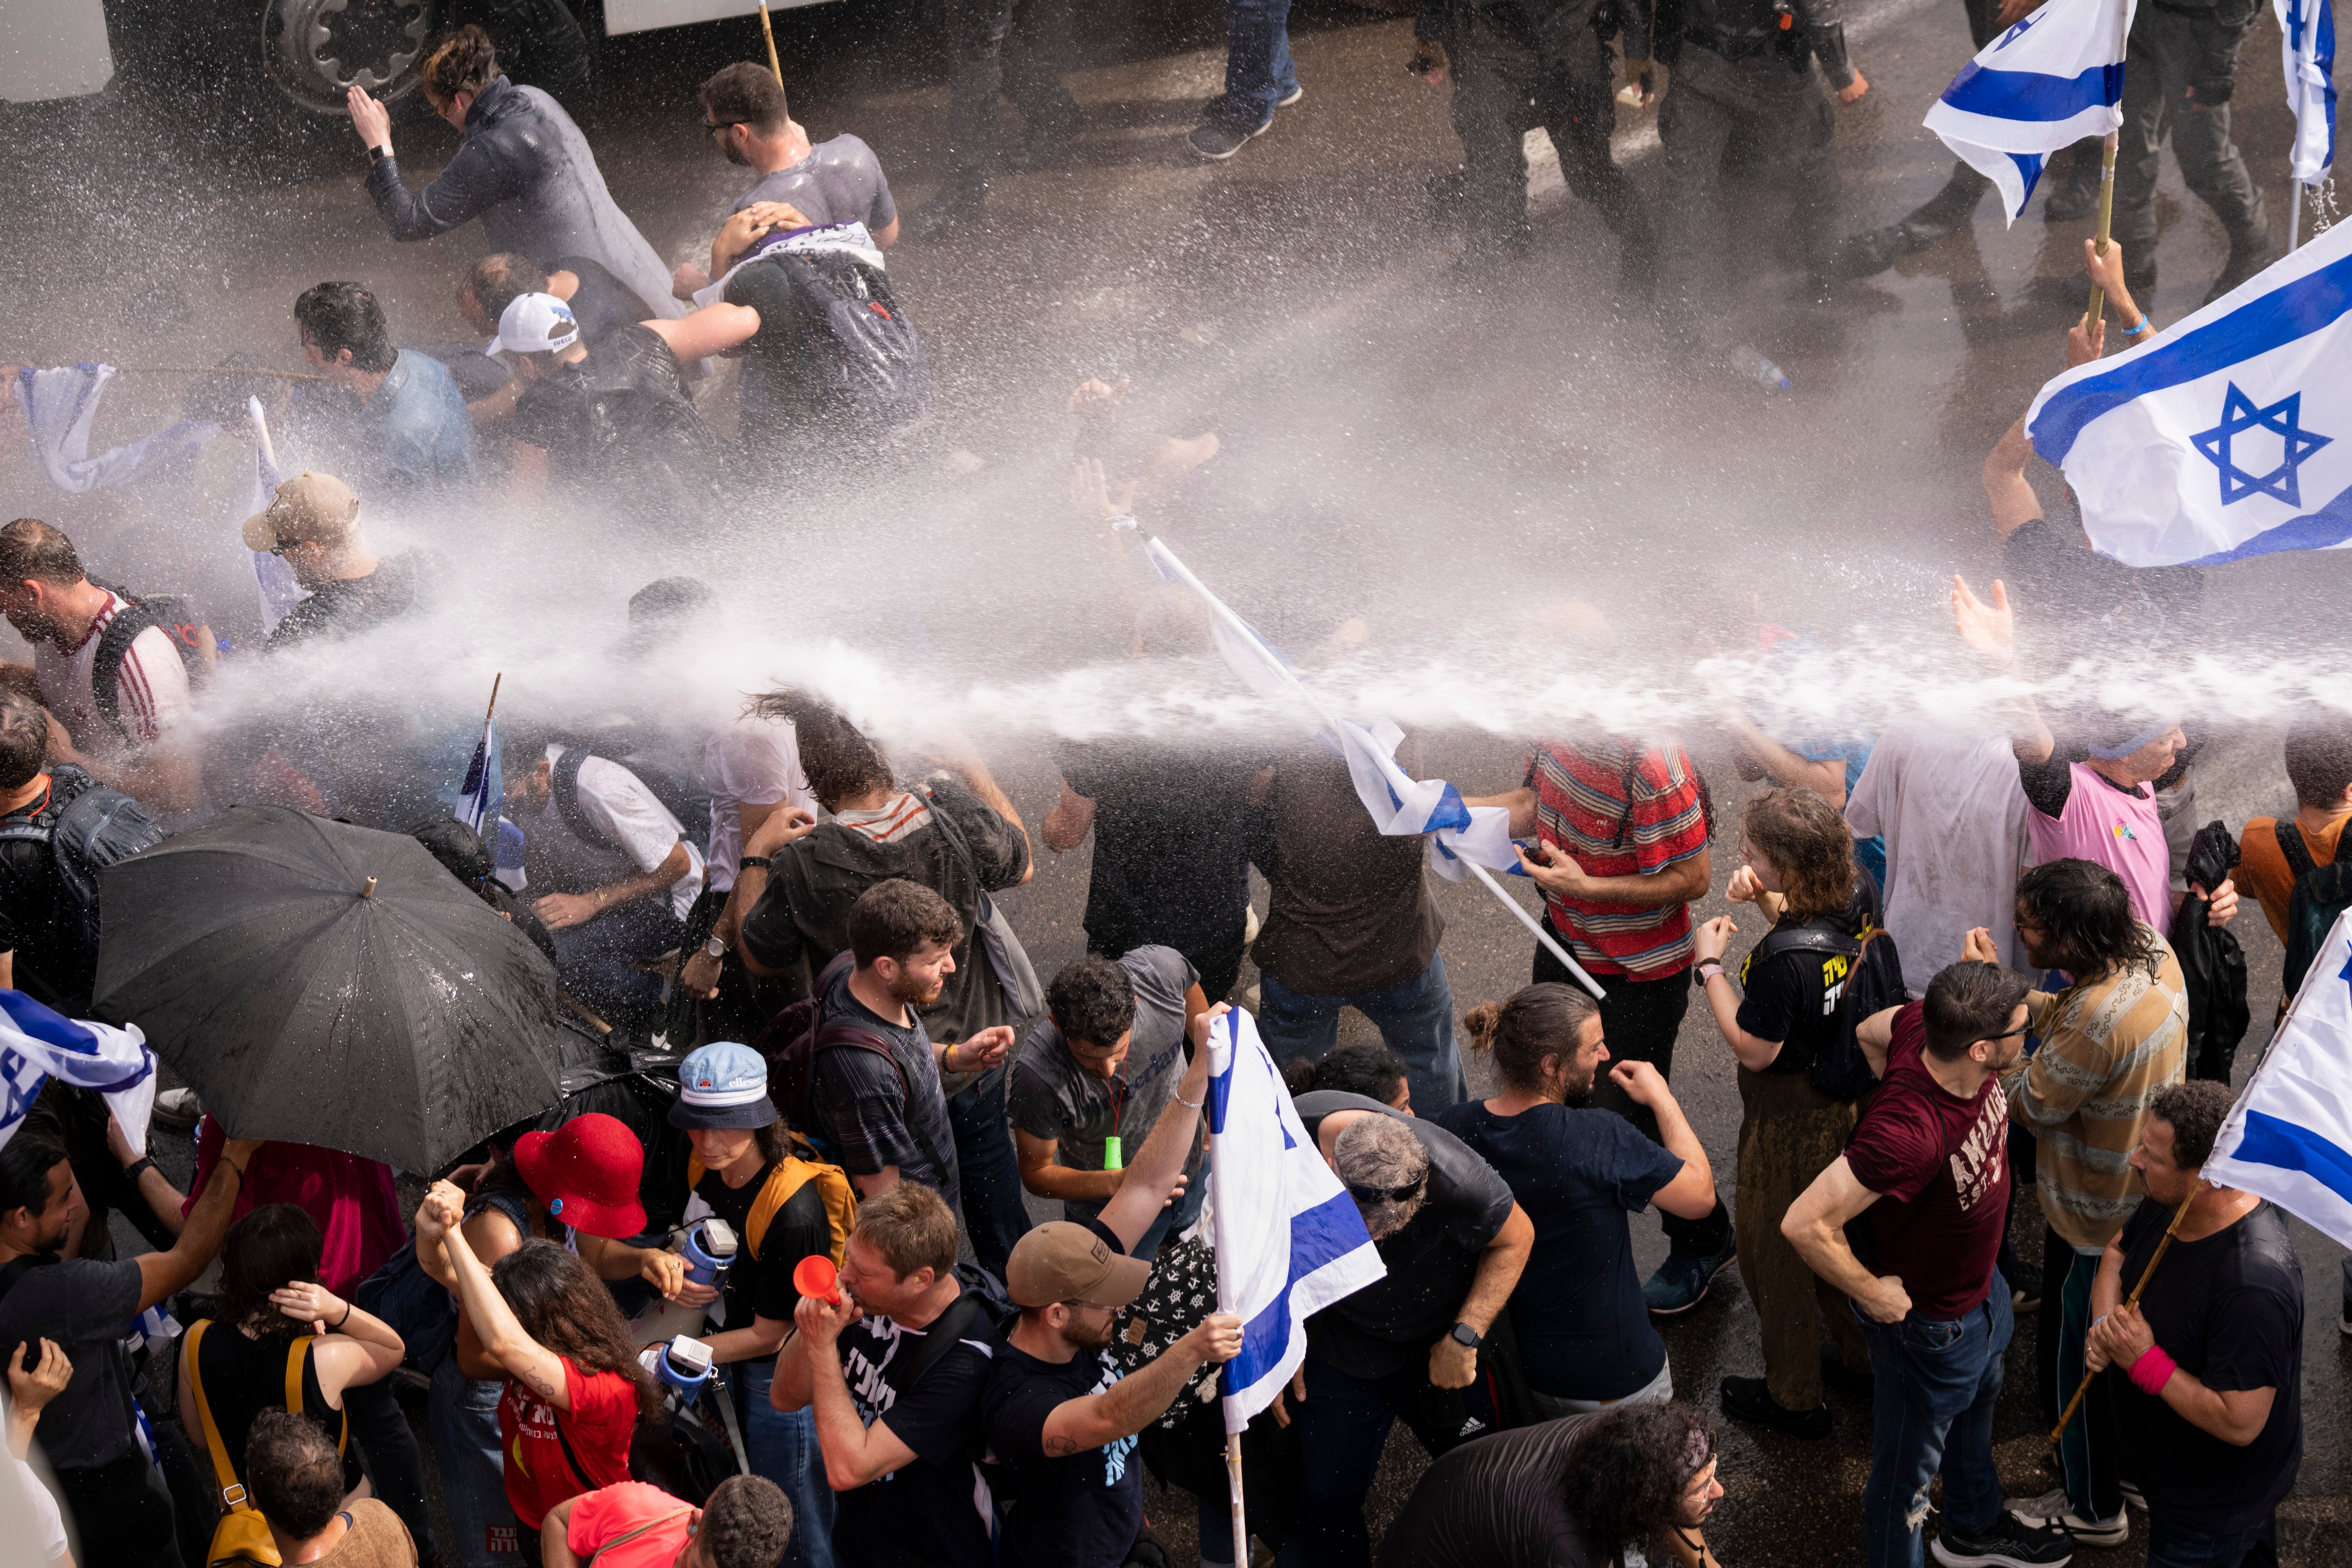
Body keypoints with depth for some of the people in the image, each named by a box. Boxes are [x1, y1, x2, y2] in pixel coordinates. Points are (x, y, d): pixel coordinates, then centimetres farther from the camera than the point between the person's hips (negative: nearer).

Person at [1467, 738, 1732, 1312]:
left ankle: (1703, 1242, 34)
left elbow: (1692, 878, -25)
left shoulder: (1648, 764, -35)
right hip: (1566, 941, 8)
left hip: (1637, 972, -8)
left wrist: (1586, 887, -29)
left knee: (1634, 1119, 7)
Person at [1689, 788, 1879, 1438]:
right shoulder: (1860, 893, -14)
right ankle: (1865, 1352, 51)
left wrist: (1710, 964, -18)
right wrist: (1768, 900, -9)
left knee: (1778, 1253, 15)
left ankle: (1794, 1397, 33)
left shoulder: (1784, 962, -37)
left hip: (1792, 1119, -8)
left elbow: (1753, 1049, -23)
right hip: (1855, 1092, 8)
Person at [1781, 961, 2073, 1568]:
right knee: (1909, 1468, 15)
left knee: (1977, 1403, 34)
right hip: (1928, 1319, -9)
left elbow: (1872, 1031, 1)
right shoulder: (1909, 1135, -45)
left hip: (1980, 1282, 9)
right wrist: (1873, 1294, -25)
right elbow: (1806, 1223, -41)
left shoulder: (1926, 1026, -24)